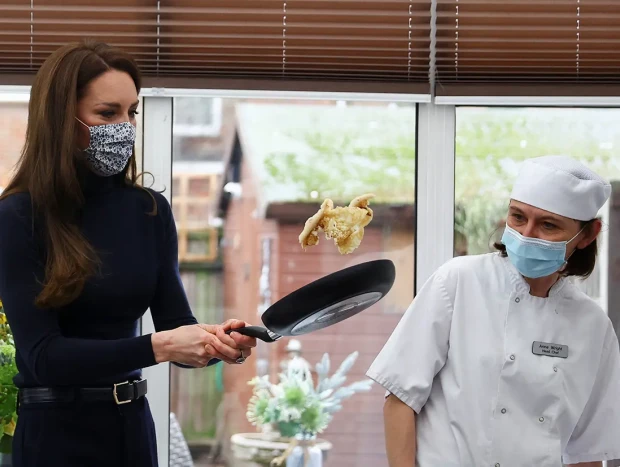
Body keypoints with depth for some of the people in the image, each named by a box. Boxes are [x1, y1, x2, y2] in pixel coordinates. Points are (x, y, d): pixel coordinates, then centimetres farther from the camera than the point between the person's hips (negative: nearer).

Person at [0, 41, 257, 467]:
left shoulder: (150, 211, 3)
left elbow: (177, 328, 0)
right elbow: (43, 355, -18)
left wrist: (217, 343, -22)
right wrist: (158, 346, -26)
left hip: (133, 424, 5)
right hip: (57, 432, -5)